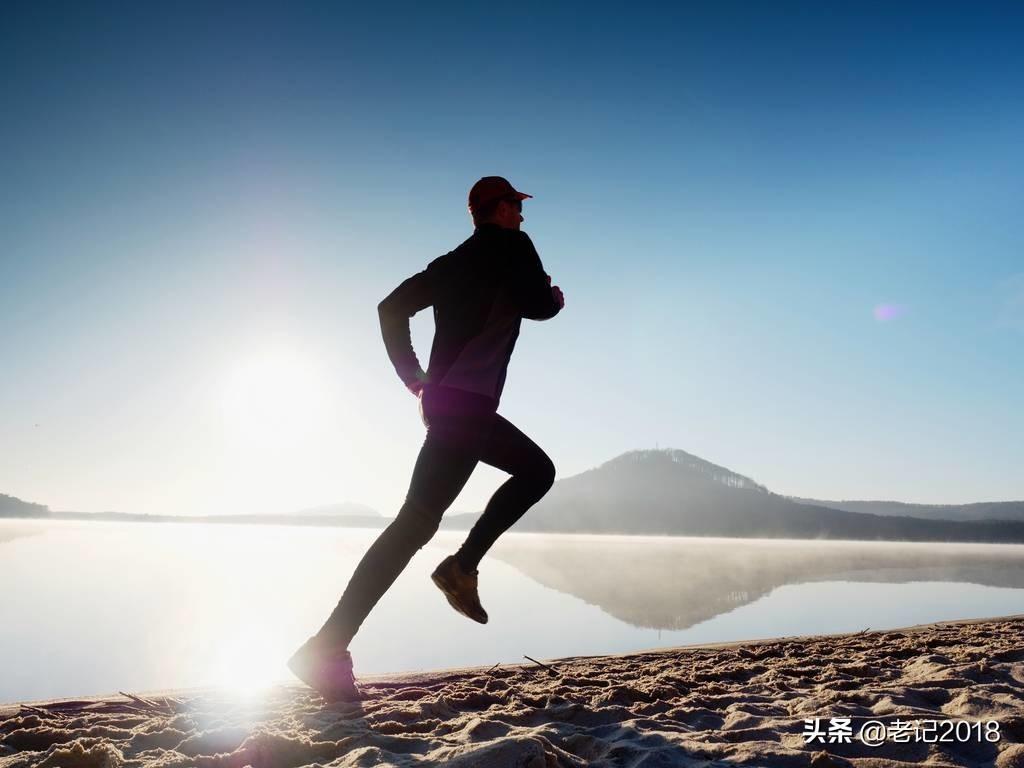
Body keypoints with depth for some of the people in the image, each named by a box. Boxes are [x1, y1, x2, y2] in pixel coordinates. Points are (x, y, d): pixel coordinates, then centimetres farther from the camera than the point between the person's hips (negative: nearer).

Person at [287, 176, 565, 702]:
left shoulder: (453, 261, 22)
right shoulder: (512, 246, 1)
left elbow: (392, 308, 21)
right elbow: (536, 305, -14)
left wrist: (411, 374, 23)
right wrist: (555, 297, 9)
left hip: (443, 398, 9)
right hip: (466, 402, -9)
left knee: (537, 470, 21)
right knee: (417, 521, -13)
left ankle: (461, 568, 13)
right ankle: (327, 648, -12)